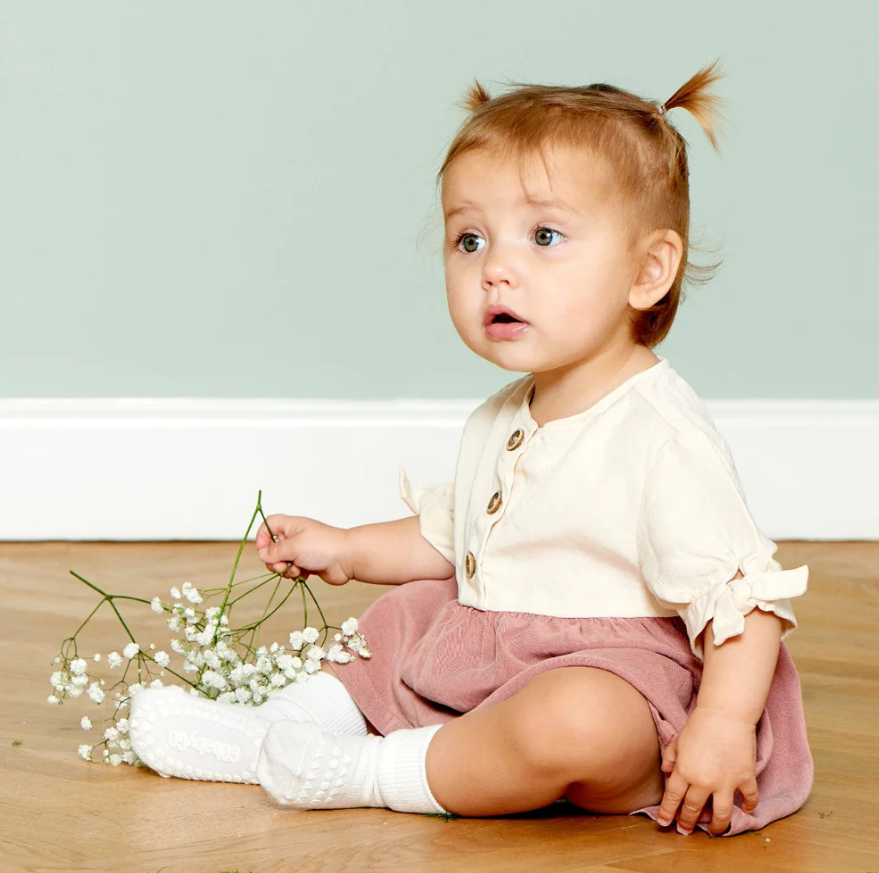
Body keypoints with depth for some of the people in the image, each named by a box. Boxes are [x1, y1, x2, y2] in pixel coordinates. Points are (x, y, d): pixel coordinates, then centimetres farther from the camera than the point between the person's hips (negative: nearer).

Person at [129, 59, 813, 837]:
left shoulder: (663, 437, -20)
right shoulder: (498, 425, 10)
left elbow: (743, 593, -23)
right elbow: (450, 538, 28)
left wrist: (724, 724, -32)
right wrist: (348, 550, 24)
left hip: (617, 684, -9)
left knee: (571, 724, -39)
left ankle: (374, 773, -20)